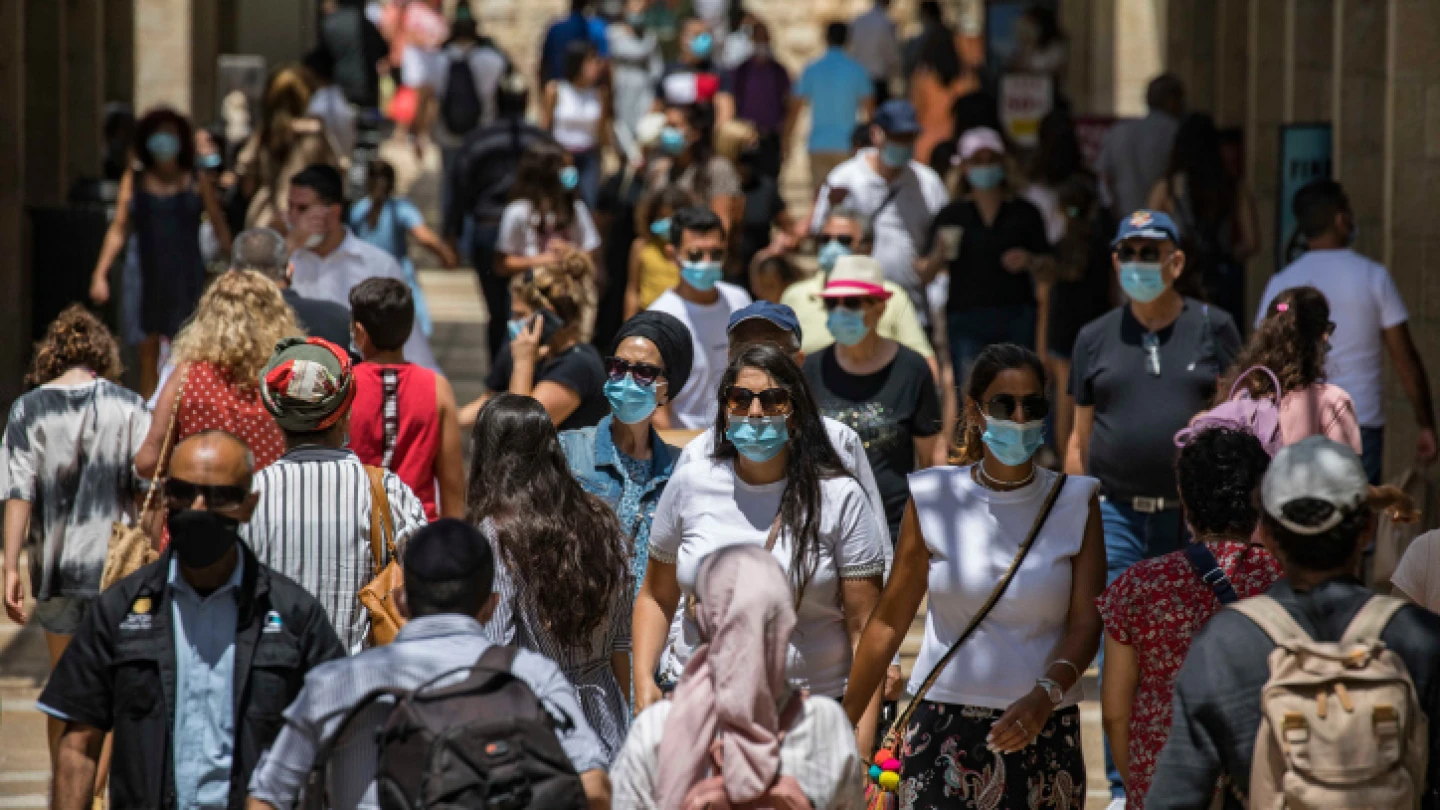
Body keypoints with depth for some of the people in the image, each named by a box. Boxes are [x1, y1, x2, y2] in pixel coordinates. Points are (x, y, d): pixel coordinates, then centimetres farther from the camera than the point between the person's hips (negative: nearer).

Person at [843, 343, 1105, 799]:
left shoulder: (1074, 502, 2)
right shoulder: (934, 499, 2)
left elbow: (1086, 624, -4)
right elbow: (890, 621, 7)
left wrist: (1046, 695, -22)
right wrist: (842, 723, 6)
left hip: (1042, 730, 1)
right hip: (943, 727, 0)